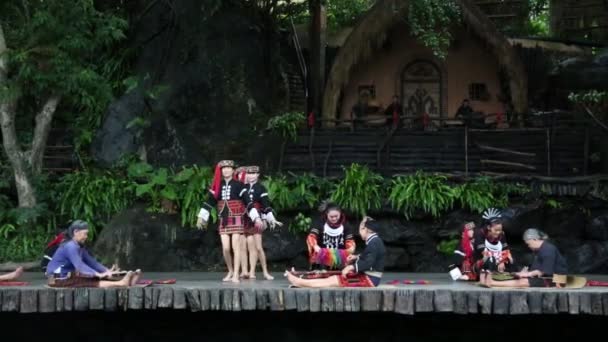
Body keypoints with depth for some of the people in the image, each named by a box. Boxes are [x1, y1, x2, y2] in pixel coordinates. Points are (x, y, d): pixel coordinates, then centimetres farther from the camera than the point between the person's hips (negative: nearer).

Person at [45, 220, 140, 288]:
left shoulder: (79, 247, 12)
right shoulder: (71, 246, -22)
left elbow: (91, 262, 8)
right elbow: (79, 265, -34)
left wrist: (107, 271, -7)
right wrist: (98, 274, -44)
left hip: (67, 276, 10)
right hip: (58, 279, -10)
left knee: (93, 279, -7)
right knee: (89, 282, -24)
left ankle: (124, 282, -22)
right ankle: (121, 284, -39)